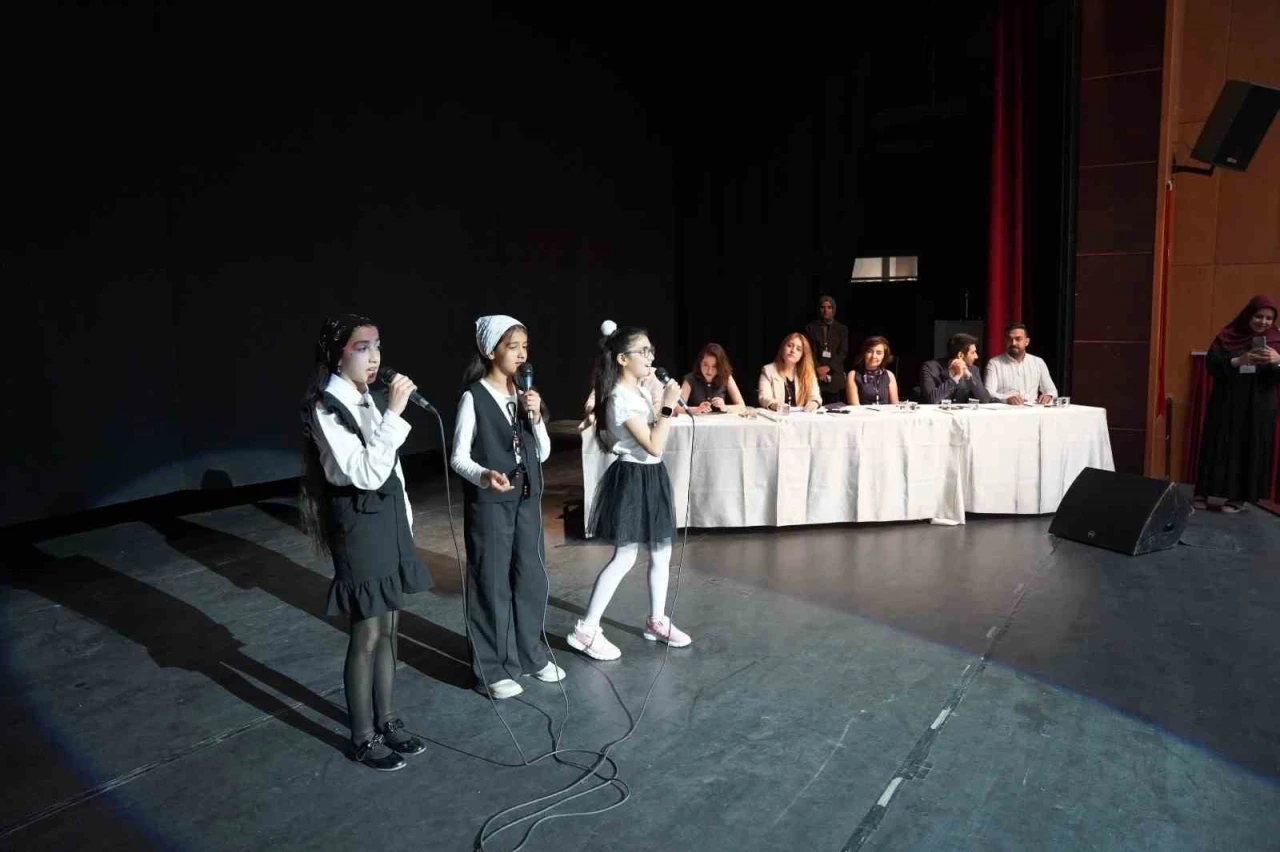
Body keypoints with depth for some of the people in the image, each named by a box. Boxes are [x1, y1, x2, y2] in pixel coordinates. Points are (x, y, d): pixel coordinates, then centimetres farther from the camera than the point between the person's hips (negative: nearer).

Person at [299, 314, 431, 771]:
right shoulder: (325, 409, -16)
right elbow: (367, 473, -26)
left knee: (388, 628, 16)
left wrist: (405, 522, 16)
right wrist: (394, 414, -28)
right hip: (359, 526, -8)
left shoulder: (371, 400, 7)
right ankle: (363, 737, 20)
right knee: (366, 635, 3)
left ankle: (385, 720, 32)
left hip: (390, 522, 8)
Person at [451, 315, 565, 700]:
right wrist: (484, 476, -32)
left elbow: (543, 453, 7)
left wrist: (536, 416, -8)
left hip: (527, 499, 6)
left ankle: (531, 655, 30)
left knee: (531, 578, 13)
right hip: (489, 502, -6)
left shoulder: (524, 394, 7)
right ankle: (492, 669, 17)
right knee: (491, 582, 3)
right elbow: (458, 457, -13)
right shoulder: (474, 397, -11)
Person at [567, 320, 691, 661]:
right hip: (633, 478, -9)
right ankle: (586, 630, 6)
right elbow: (654, 445, -24)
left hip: (651, 476, 9)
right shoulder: (621, 399, -20)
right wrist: (668, 405, -20)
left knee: (661, 553, 14)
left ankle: (656, 621, 28)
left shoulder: (638, 391, 10)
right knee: (624, 558, -4)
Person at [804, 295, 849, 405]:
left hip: (834, 375, 1)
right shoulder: (810, 327, 9)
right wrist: (818, 368, -12)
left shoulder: (842, 329, 12)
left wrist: (828, 367, -10)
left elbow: (843, 352, 3)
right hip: (815, 374, -1)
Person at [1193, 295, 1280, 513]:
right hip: (1225, 405, -1)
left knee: (1251, 450, 2)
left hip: (1258, 408, 1)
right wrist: (1237, 361, -24)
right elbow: (1211, 364, -8)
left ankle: (1238, 496, 8)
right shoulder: (1227, 336, 1)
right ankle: (1203, 492, 8)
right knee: (1218, 446, 2)